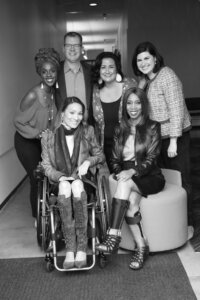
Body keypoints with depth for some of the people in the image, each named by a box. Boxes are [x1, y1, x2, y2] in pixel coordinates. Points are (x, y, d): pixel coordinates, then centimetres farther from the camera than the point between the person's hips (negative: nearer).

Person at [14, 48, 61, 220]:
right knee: (38, 179, 1)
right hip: (27, 141, -5)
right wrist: (37, 134, -23)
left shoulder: (55, 92, -8)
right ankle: (38, 218, 21)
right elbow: (18, 122, -17)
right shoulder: (33, 95, -26)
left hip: (46, 140, 5)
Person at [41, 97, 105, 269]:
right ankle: (70, 248, -34)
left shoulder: (88, 132, 6)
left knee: (77, 186, -36)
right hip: (60, 181, 0)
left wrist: (88, 161, -7)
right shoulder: (49, 136, 3)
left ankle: (82, 247, -32)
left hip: (82, 179, 0)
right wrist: (60, 177, -15)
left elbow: (100, 155, 14)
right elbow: (46, 166, 3)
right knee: (65, 187, -37)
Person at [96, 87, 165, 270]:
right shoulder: (120, 130, 13)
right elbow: (115, 160, 12)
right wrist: (121, 174, -9)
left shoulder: (152, 127, 1)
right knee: (131, 201, -30)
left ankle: (114, 238, -37)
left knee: (125, 184, -34)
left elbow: (151, 158, -9)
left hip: (150, 178, -3)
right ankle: (142, 247, -18)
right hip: (127, 176, 3)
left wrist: (132, 171, -25)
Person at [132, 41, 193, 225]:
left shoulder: (167, 77, -14)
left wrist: (173, 142, -20)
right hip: (155, 137, 8)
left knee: (181, 180, 1)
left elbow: (177, 111, -18)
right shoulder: (144, 81, 10)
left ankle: (187, 224, 14)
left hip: (175, 137, -8)